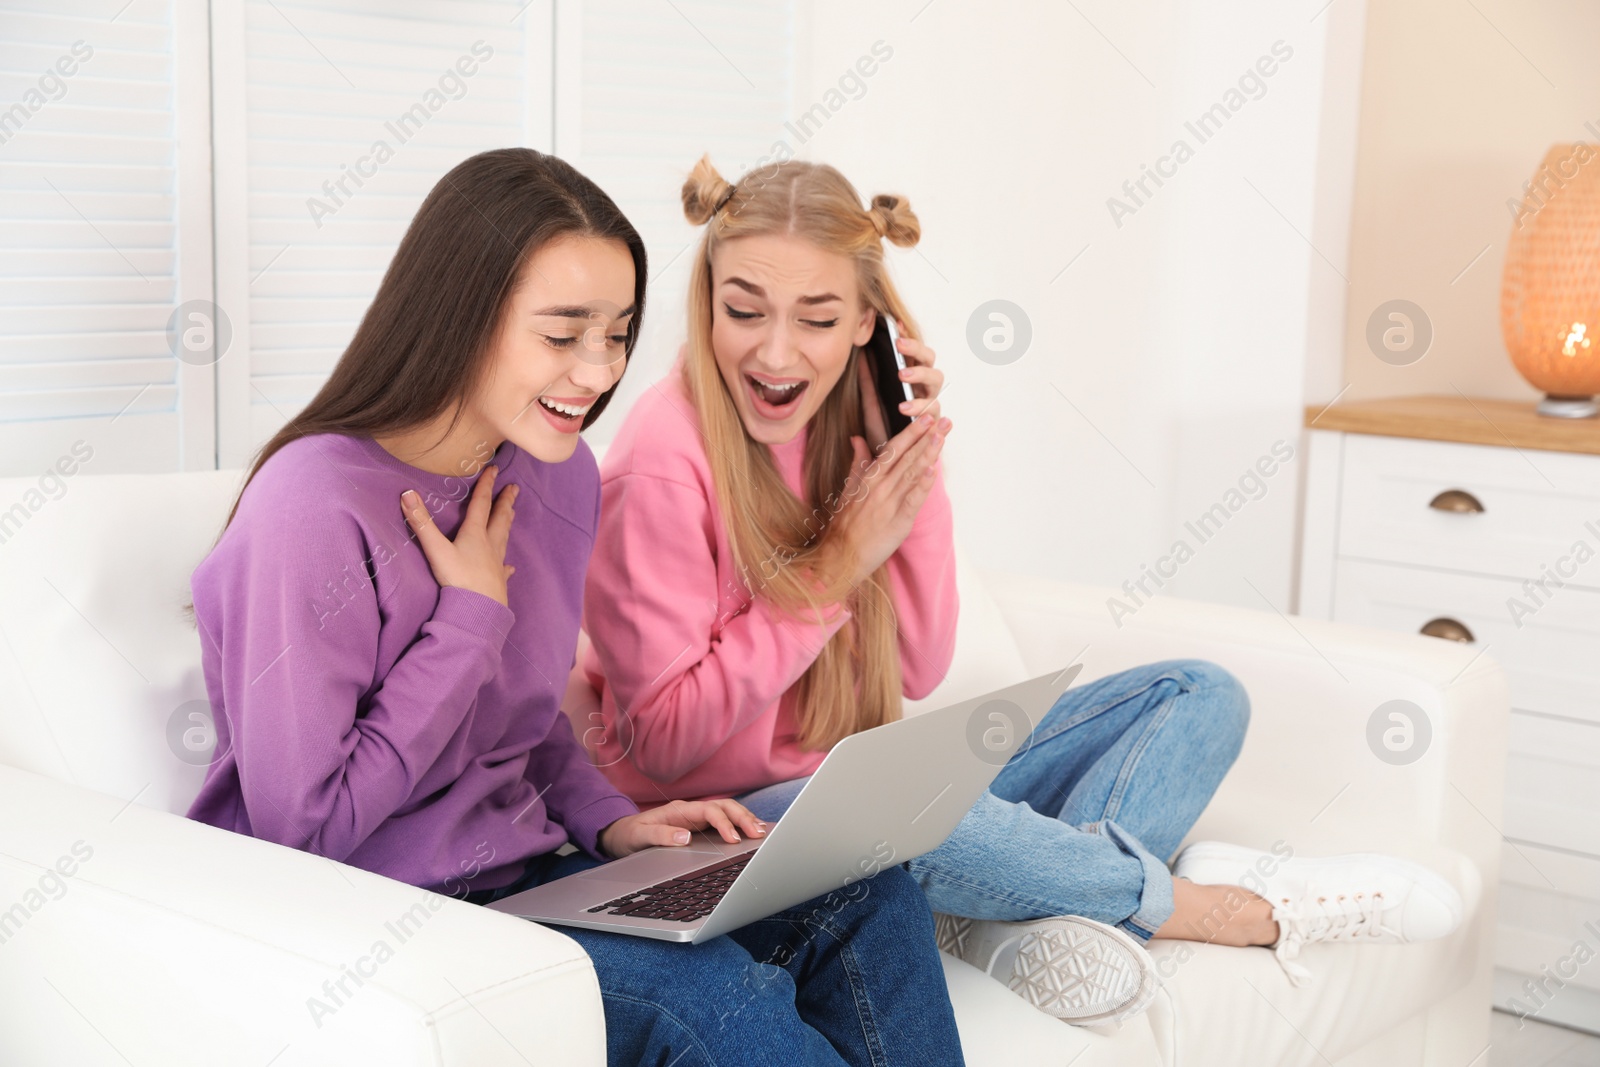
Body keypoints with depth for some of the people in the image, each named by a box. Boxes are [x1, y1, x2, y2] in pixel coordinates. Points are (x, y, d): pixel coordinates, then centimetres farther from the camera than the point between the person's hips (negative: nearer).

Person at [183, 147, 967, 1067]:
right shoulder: (314, 513, -21)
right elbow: (301, 829, -20)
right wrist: (472, 616, -17)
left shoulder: (558, 475, 5)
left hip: (529, 877, 8)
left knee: (869, 896, -6)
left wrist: (608, 821, -1)